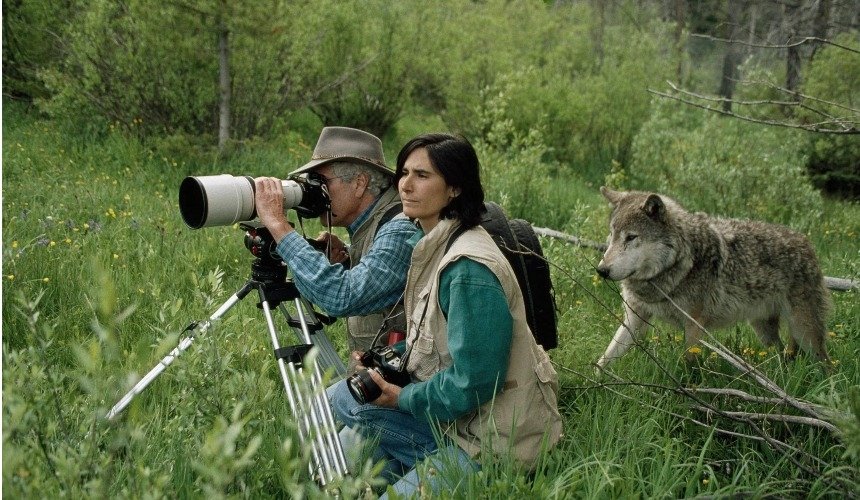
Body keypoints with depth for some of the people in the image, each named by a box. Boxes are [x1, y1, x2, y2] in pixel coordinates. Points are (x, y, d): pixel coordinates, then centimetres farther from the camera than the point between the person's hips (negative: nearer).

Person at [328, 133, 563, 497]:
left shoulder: (470, 270, -24)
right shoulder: (430, 246, 6)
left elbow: (472, 383, -25)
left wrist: (403, 398, -12)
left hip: (495, 441, -9)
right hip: (455, 416, 9)